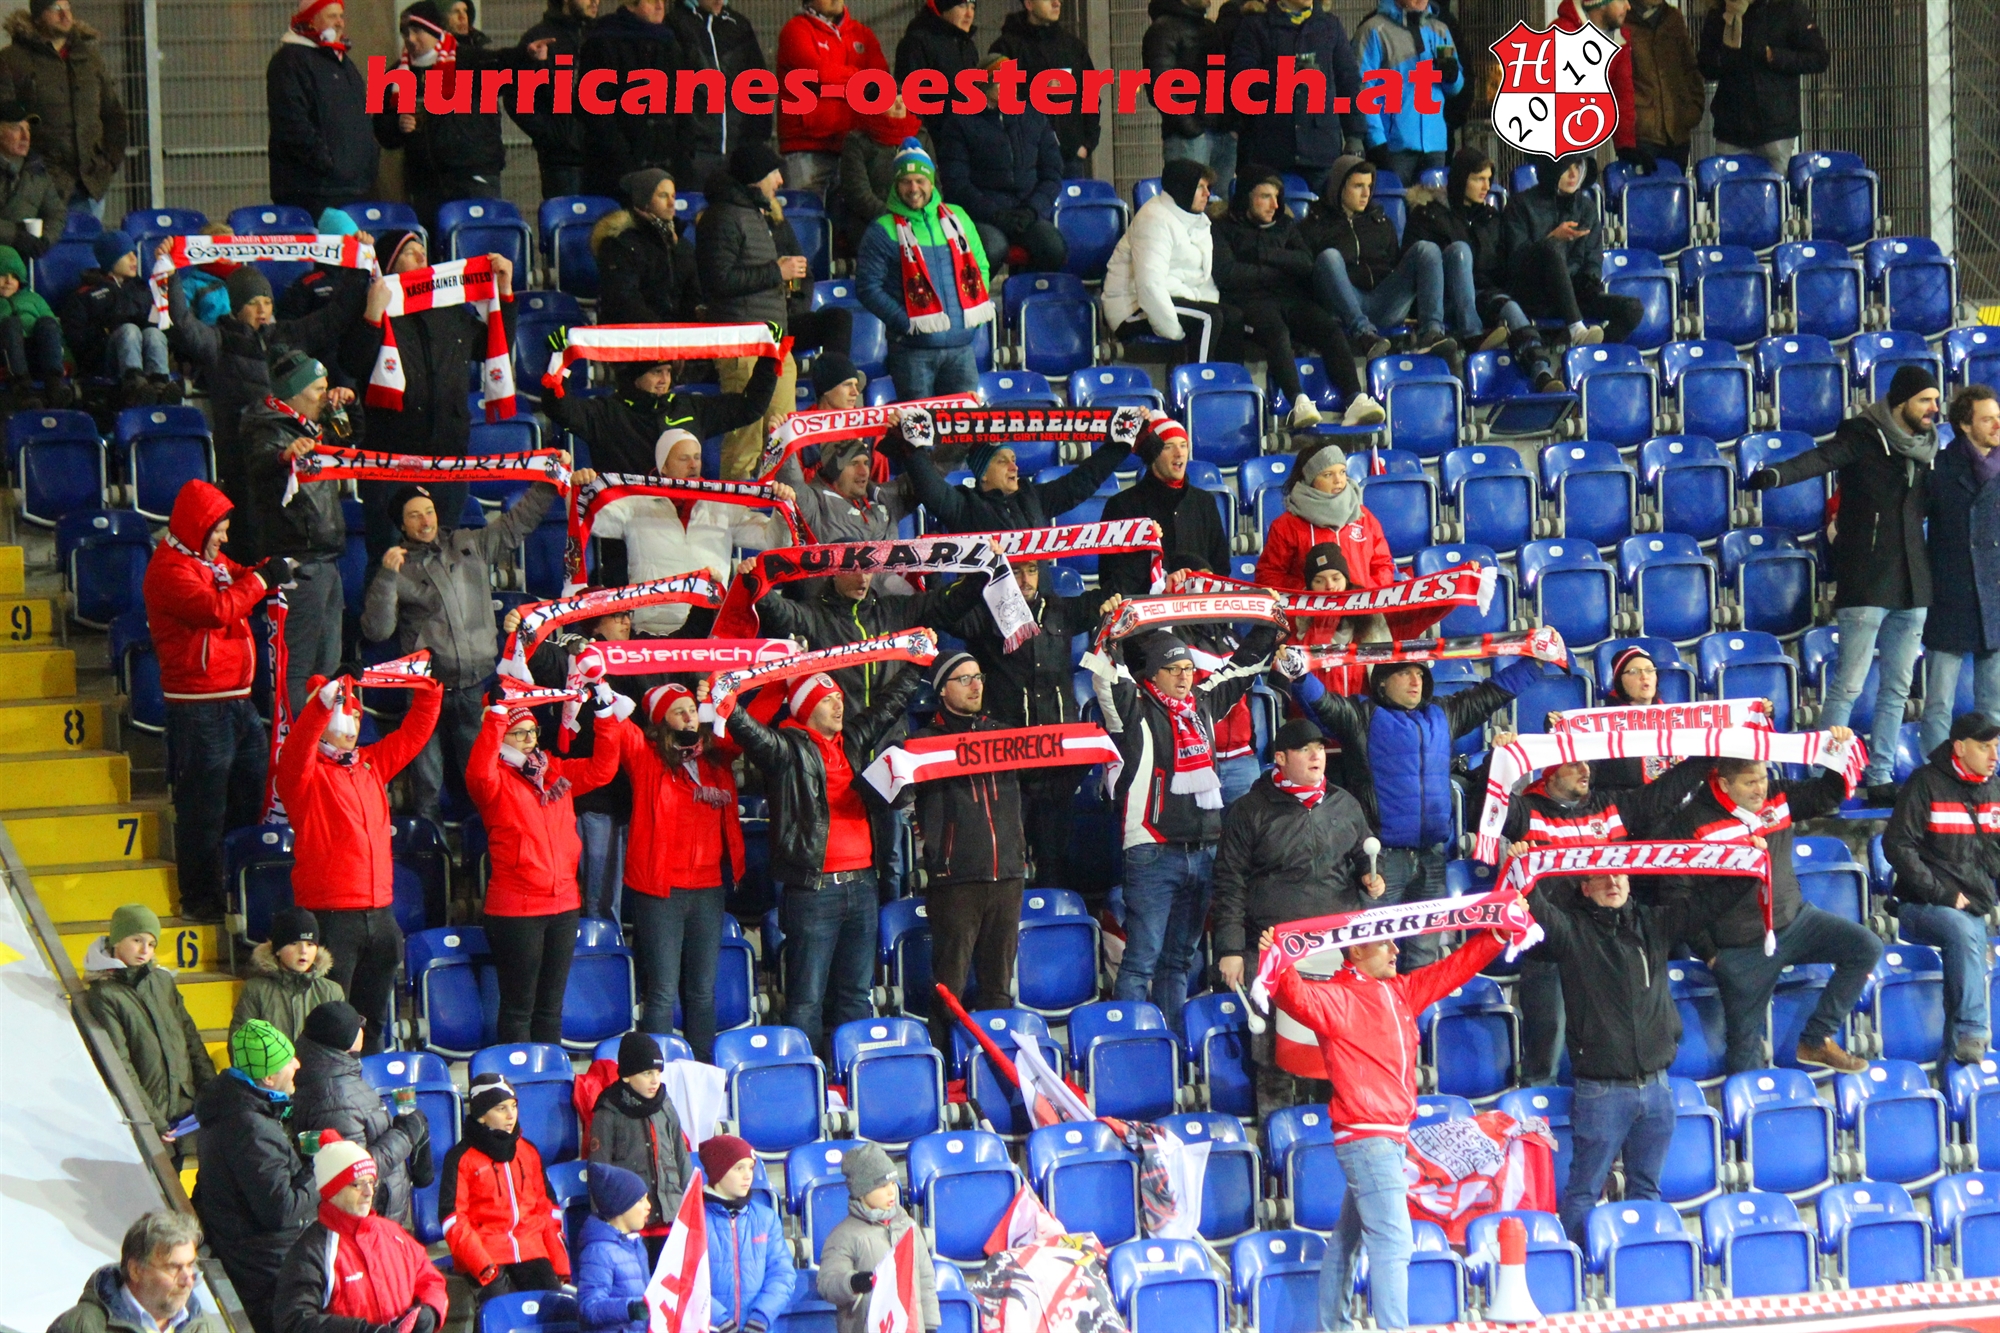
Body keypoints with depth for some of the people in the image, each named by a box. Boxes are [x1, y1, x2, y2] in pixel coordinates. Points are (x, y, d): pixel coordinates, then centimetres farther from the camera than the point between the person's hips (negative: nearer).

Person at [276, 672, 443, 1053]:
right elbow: (297, 749, -24)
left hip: (379, 913, 6)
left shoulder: (372, 764, 15)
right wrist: (324, 701, -37)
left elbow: (414, 731, 19)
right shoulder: (305, 773, -3)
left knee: (371, 1020, 13)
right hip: (330, 916, -6)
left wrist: (429, 687, 4)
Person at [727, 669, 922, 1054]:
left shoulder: (853, 741, 15)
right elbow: (752, 734, -22)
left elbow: (888, 704, 29)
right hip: (812, 889, -7)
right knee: (808, 998, -6)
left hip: (860, 885, 7)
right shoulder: (789, 749, -4)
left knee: (855, 993, 13)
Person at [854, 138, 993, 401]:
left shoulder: (957, 219, 13)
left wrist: (975, 311, 5)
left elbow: (981, 266, 21)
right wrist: (904, 322, -16)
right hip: (913, 348, -4)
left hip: (961, 345, 4)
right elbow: (867, 287, -7)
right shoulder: (883, 231, -2)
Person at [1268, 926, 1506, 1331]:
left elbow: (1454, 968, 20)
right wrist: (1280, 967, -49)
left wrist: (1500, 933, 18)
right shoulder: (1336, 998, -11)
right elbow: (1299, 998, -30)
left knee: (1348, 1237, 17)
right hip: (1366, 1136, -9)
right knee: (1392, 1242, -14)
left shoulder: (1401, 992, 12)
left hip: (1392, 1137, 9)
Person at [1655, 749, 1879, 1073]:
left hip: (1795, 920, 5)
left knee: (1866, 948, -12)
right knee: (1745, 1040, -1)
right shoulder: (1691, 824, -14)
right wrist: (1707, 953, -9)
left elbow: (1827, 794, 13)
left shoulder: (1778, 796, 2)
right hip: (1743, 949, -5)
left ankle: (1816, 1040, -3)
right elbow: (1674, 896, -10)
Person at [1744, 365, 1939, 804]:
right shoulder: (1864, 437, -8)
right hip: (1866, 582, -7)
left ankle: (1881, 779, 12)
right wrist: (1777, 475, -43)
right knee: (1849, 684, -8)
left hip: (1912, 583, 7)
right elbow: (1823, 458, -25)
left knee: (1898, 687, 7)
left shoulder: (1926, 446, 12)